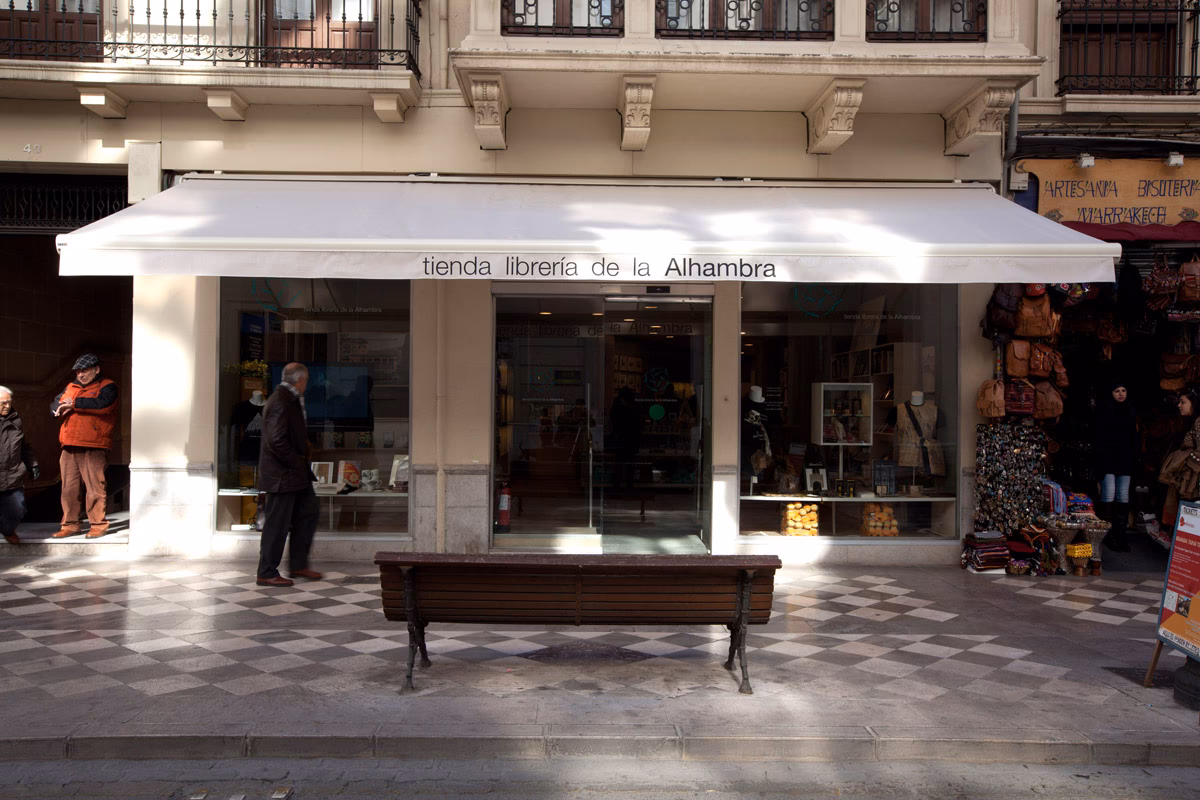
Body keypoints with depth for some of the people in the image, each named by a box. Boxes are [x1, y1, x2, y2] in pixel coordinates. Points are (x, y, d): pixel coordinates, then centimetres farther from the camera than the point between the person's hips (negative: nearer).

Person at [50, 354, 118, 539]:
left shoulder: (106, 386, 1)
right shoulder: (71, 387, 22)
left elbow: (102, 404, -18)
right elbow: (54, 405, 20)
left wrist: (74, 404, -11)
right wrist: (61, 408, -4)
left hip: (94, 448, -6)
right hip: (69, 448, 6)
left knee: (95, 487, -5)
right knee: (69, 488, 9)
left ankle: (98, 525, 4)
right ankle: (70, 525, 17)